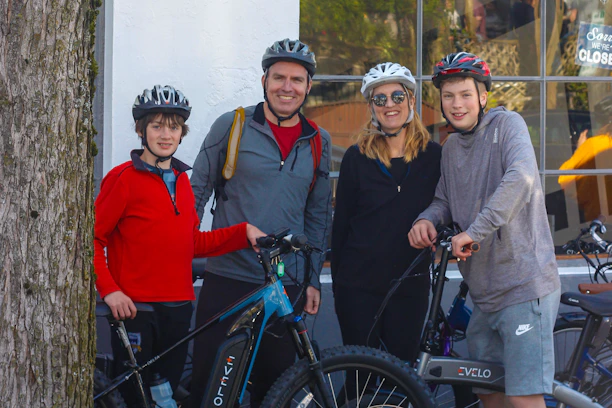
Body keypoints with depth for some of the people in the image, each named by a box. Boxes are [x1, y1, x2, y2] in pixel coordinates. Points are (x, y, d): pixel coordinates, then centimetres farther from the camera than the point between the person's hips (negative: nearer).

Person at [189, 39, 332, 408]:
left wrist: (313, 280, 10)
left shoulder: (318, 142, 9)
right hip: (227, 280, -2)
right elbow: (197, 193, 5)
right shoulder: (231, 126, 0)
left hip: (287, 287, 3)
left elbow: (318, 215, 14)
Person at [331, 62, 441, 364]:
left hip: (410, 287, 1)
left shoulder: (433, 156, 3)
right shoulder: (357, 157, 1)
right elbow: (341, 222, 4)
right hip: (359, 286, -1)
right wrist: (338, 280, 3)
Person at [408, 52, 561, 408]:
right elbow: (445, 199, 22)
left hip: (524, 285, -8)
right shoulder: (451, 147, 15)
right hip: (485, 292, 8)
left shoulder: (506, 124, -8)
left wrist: (475, 230, -26)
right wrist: (427, 219, -2)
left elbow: (521, 176, -25)